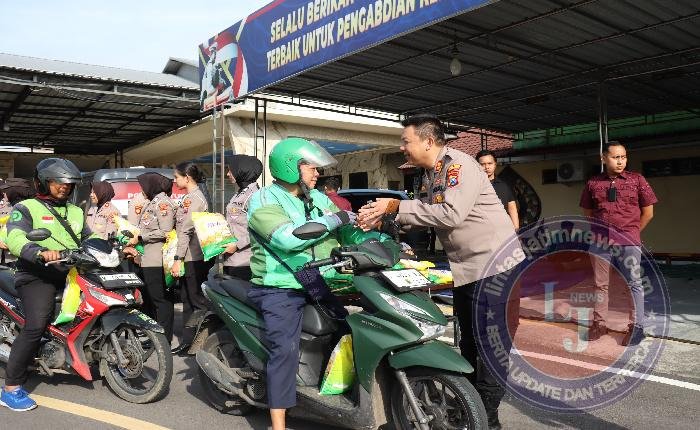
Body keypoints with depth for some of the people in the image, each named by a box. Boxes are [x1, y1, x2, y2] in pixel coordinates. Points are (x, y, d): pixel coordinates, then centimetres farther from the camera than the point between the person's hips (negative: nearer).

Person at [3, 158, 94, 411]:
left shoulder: (76, 212, 23)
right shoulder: (26, 208, 2)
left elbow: (90, 238, 24)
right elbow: (14, 238, -15)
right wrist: (41, 253, -35)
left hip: (71, 273, 7)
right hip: (38, 275, -7)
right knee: (36, 325, -22)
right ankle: (11, 389, -13)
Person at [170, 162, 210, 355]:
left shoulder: (194, 198, -13)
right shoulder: (189, 197, 17)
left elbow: (186, 230, -18)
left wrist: (178, 259, -19)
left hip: (193, 258, -10)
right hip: (189, 258, 10)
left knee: (198, 300, -5)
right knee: (187, 299, 14)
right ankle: (187, 341, 22)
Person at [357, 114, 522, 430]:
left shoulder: (459, 165, -18)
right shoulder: (429, 175, 10)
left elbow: (451, 214, -29)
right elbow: (424, 215, 9)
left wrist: (398, 206, -23)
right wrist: (382, 217, -5)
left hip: (493, 263, -9)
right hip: (465, 268, 9)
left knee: (491, 342, -4)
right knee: (468, 341, 17)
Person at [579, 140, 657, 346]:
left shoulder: (637, 180, 1)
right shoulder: (593, 183, 5)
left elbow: (648, 212, 5)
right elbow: (588, 212, 17)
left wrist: (632, 232, 7)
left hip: (628, 242, -2)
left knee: (633, 283, 0)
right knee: (600, 284, 9)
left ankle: (636, 327, 8)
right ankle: (599, 323, 19)